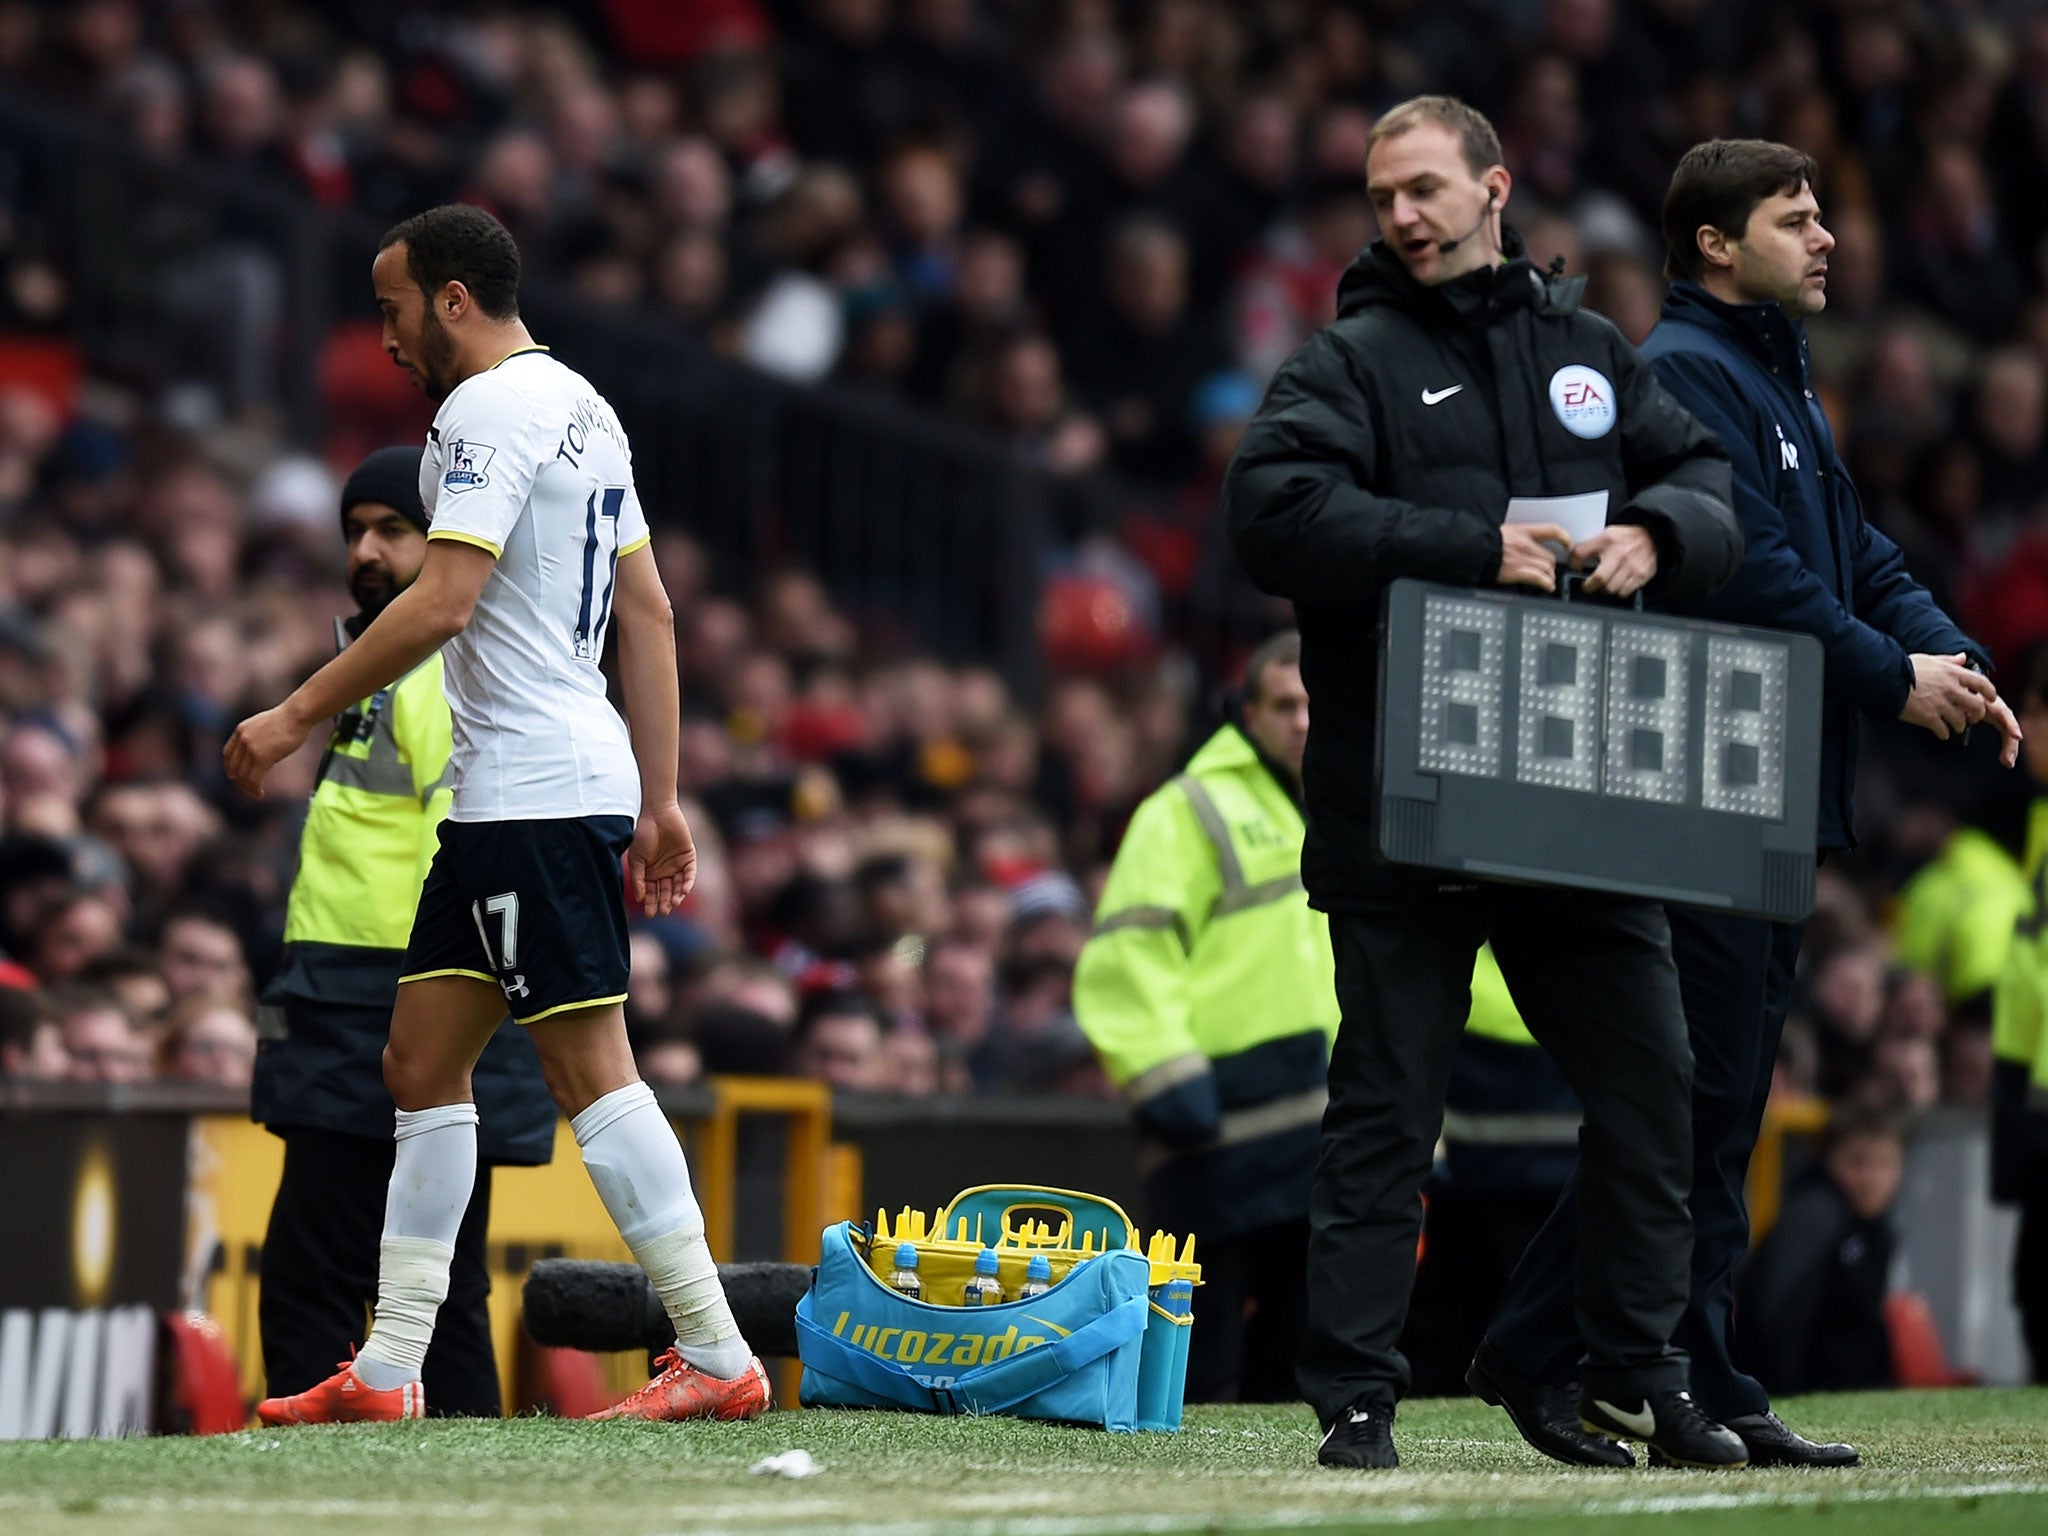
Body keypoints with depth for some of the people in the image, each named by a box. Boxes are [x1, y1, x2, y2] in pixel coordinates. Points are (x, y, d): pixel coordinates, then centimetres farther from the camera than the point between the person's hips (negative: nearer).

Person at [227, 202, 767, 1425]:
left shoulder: (490, 409, -11)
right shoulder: (582, 408, 18)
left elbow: (442, 601, -21)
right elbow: (651, 613, 19)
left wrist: (296, 716, -15)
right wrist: (660, 805, 19)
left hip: (536, 795, -10)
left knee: (589, 1069, -11)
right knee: (423, 1061, 11)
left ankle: (719, 1358, -12)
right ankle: (387, 1374, 12)